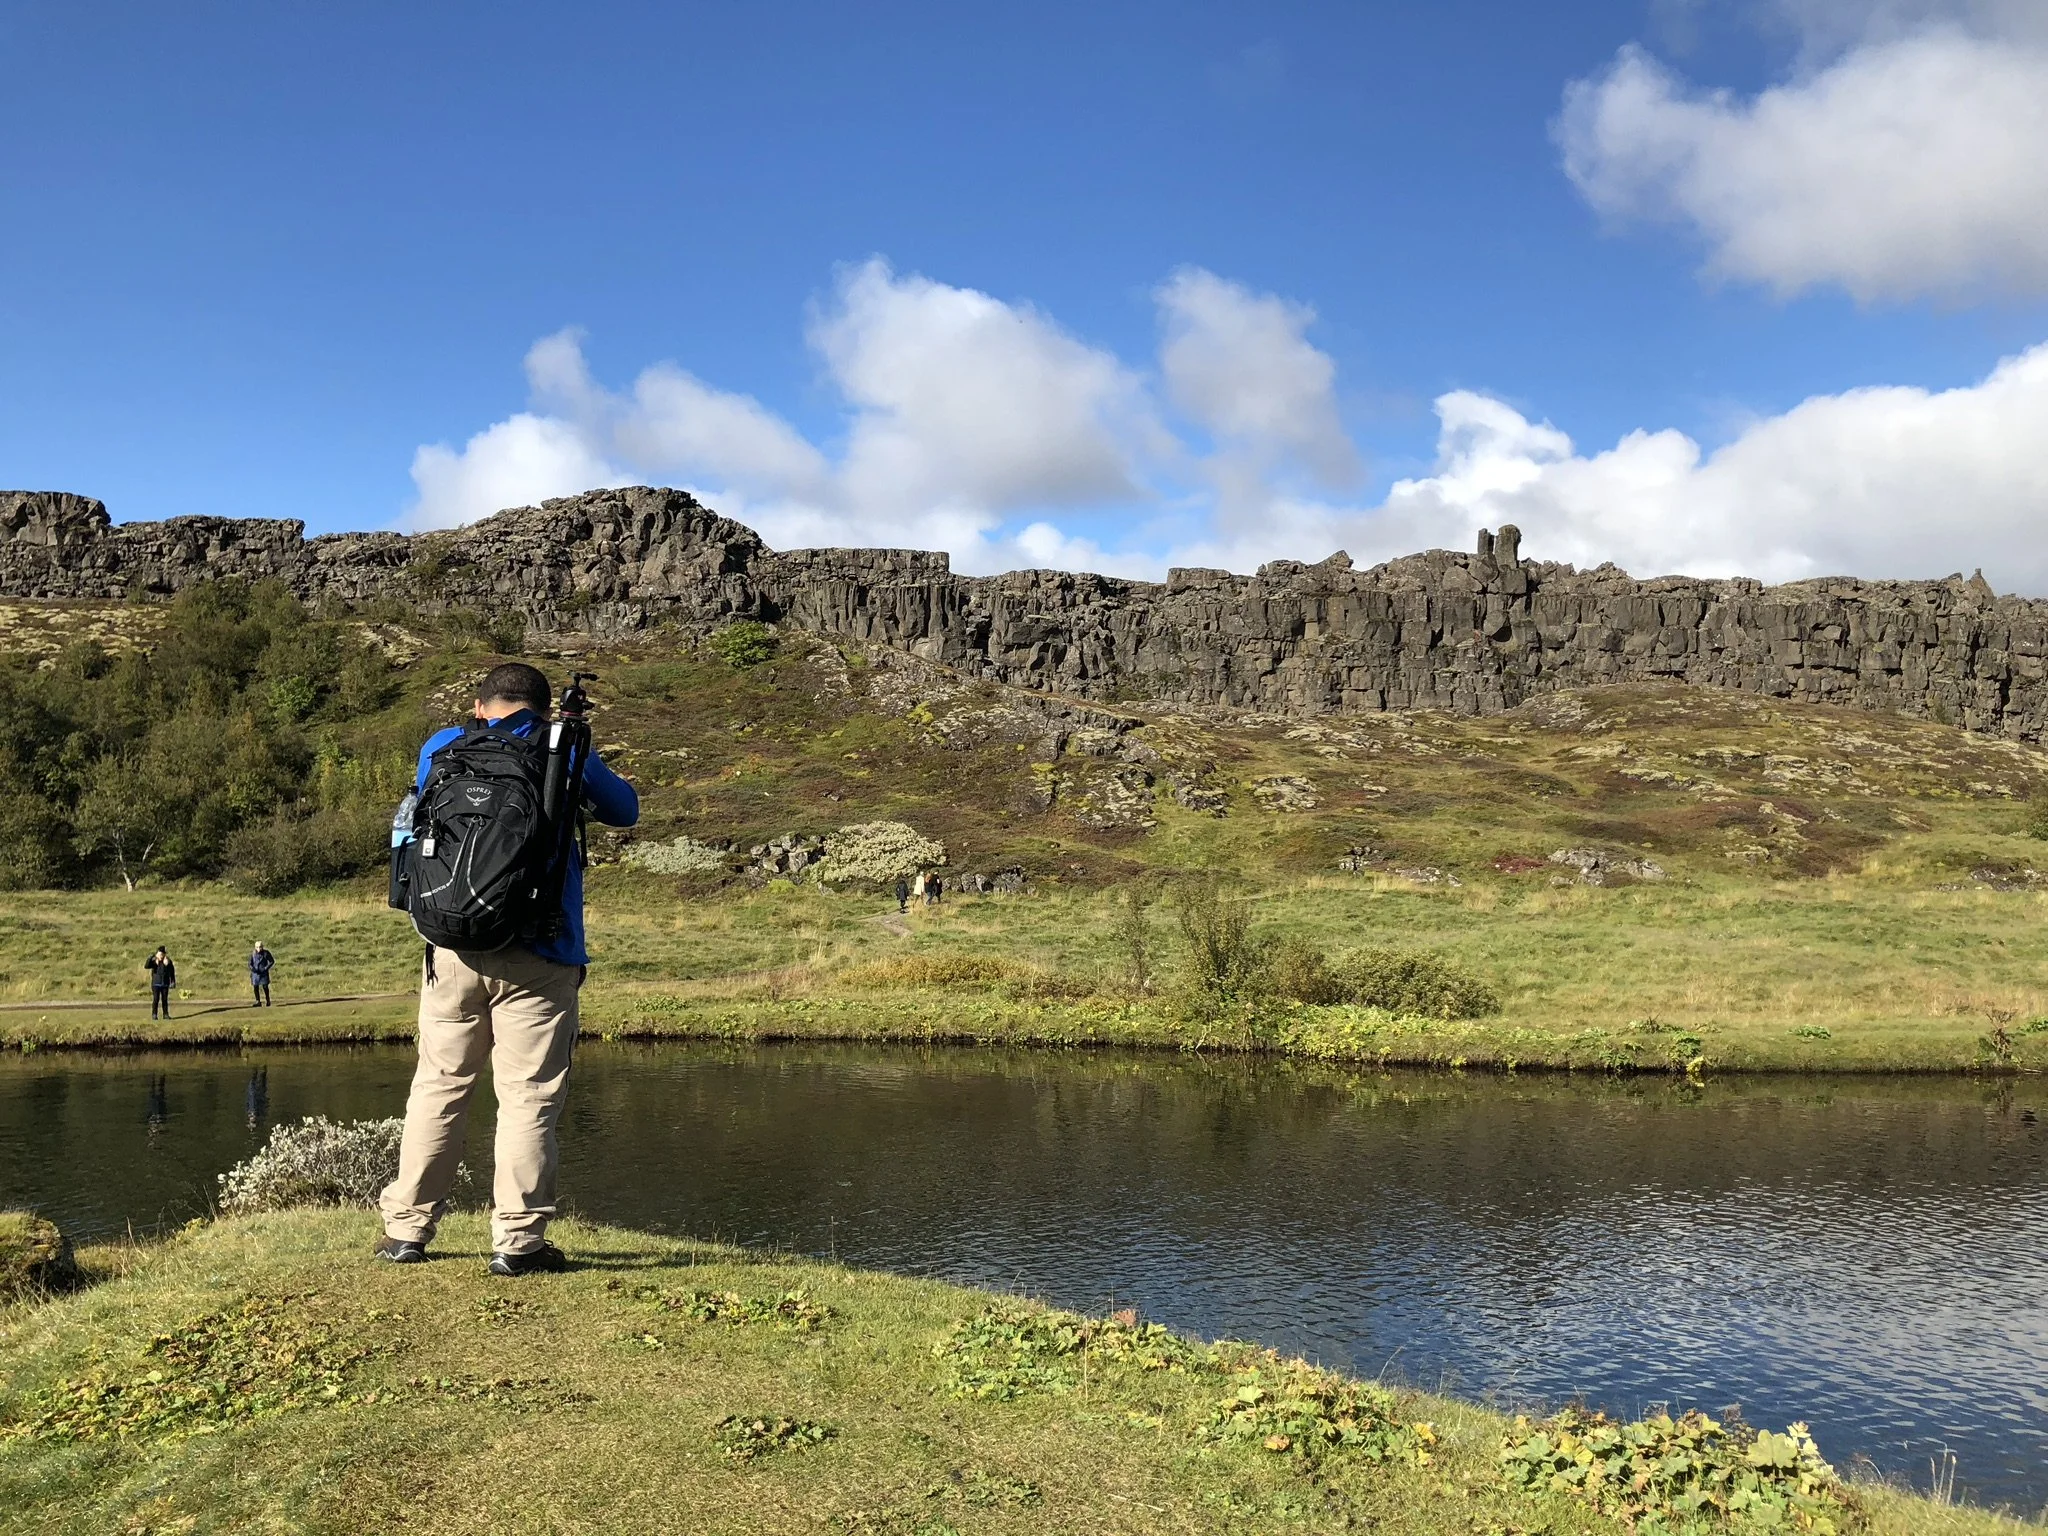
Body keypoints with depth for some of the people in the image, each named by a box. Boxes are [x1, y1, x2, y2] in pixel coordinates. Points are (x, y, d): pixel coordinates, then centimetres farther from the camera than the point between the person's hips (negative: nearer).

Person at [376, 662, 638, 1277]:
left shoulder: (441, 748, 9)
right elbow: (625, 809, 16)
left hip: (453, 949, 3)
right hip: (538, 956, -3)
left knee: (438, 1086, 13)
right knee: (529, 1097, 0)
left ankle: (406, 1227, 18)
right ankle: (517, 1241, 0)